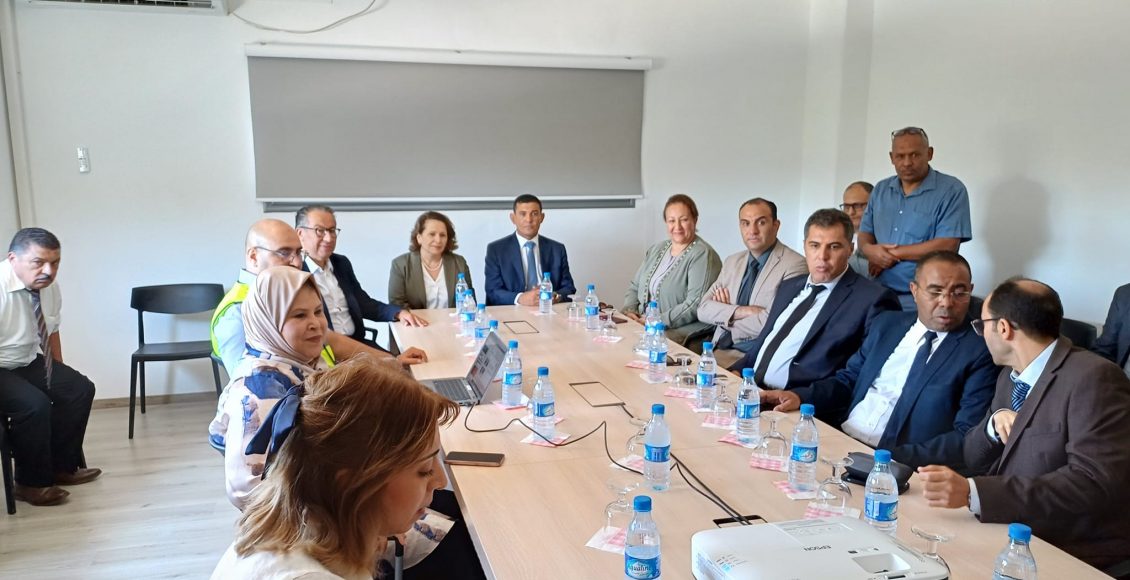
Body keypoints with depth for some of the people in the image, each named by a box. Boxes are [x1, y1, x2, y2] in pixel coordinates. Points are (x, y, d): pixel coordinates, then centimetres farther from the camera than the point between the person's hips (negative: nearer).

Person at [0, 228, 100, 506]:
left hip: (28, 362, 8)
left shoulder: (50, 287, -7)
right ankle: (31, 483, -7)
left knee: (80, 389, 2)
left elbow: (51, 332, 10)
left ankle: (62, 467, 15)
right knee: (34, 404, -27)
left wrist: (60, 376, 13)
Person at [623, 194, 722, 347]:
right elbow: (634, 287, 23)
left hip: (682, 332, -7)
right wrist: (629, 311, 2)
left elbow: (695, 304, -17)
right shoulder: (656, 250, 18)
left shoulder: (703, 255, -7)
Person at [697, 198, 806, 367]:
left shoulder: (795, 264, -6)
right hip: (721, 350, 6)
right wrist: (742, 311, -12)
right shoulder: (732, 262, 15)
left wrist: (726, 312, -2)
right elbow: (703, 309, 5)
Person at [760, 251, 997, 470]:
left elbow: (967, 439, -11)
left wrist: (896, 458, -23)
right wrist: (800, 396, -2)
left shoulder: (981, 351, -3)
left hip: (898, 465, -6)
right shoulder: (887, 324, 13)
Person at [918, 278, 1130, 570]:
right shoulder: (1011, 375, 9)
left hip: (1074, 554, -7)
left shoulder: (1094, 378, -16)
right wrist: (994, 423, -10)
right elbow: (976, 461, 13)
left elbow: (1095, 482, -27)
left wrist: (972, 492, -33)